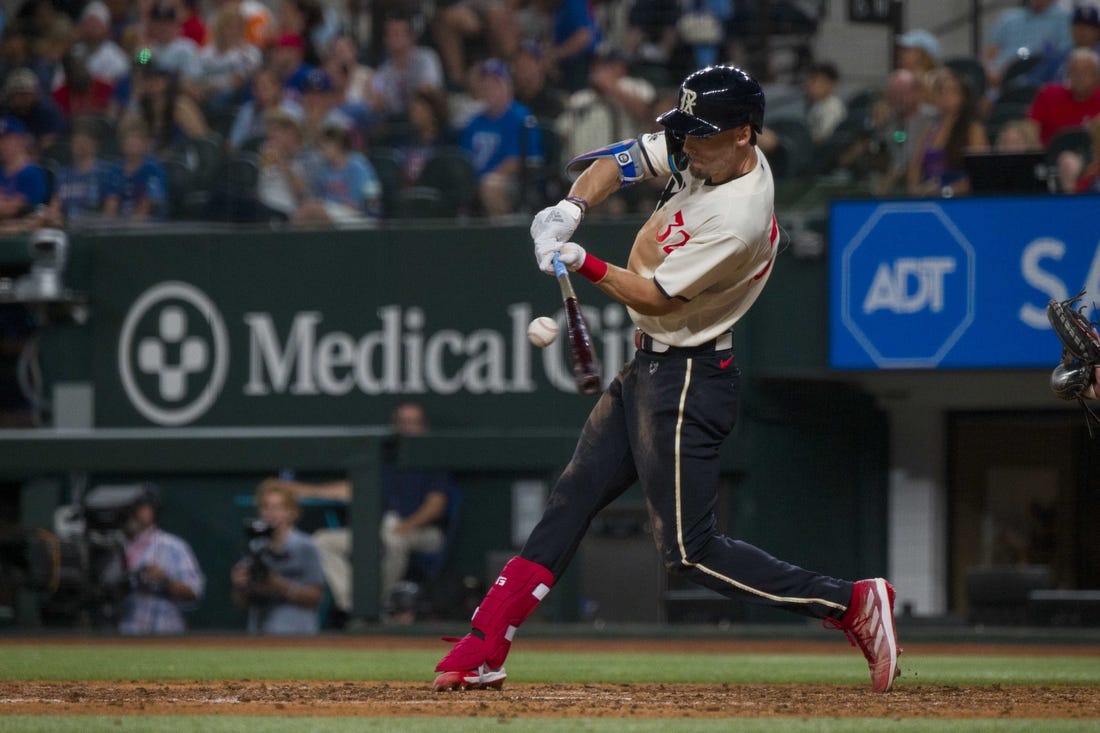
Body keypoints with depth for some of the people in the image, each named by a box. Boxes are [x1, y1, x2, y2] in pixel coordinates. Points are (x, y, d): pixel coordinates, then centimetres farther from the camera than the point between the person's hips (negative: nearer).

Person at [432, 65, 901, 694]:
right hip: (648, 367, 9)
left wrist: (582, 263, -18)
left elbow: (656, 297, -21)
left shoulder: (740, 220, -27)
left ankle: (851, 602, -6)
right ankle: (481, 653, 10)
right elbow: (618, 163, 7)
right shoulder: (706, 151, 0)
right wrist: (571, 209, -10)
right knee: (571, 501, 8)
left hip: (687, 378, -9)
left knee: (689, 550, -9)